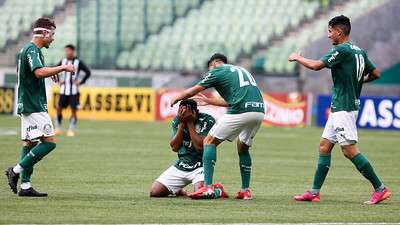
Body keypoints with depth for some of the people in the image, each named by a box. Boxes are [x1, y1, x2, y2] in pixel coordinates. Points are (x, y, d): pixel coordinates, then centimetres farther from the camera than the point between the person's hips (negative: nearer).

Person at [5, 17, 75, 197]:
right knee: (49, 141, -12)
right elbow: (40, 72, -30)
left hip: (27, 105, 11)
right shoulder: (32, 50, -14)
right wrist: (62, 68, -21)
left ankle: (25, 185, 7)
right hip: (34, 106, -11)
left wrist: (50, 72, 26)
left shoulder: (25, 49, 17)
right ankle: (16, 170, -10)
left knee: (30, 142, 9)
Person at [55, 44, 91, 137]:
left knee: (73, 111, -5)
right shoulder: (63, 61, 6)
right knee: (59, 109, 1)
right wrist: (58, 80, 7)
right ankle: (58, 128, 14)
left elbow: (88, 72, -2)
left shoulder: (78, 62, -4)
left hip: (74, 90, -3)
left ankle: (71, 130, 3)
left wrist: (81, 82, -7)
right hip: (63, 90, 3)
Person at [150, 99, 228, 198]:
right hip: (181, 165, 5)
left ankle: (218, 190, 4)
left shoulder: (207, 120, -12)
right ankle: (179, 191, 24)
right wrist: (182, 123, -14)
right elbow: (174, 147, -6)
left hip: (200, 165, -5)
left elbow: (200, 146, -20)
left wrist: (190, 123, -19)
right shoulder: (176, 121, 1)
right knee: (154, 191, -8)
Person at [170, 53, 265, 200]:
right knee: (243, 148, 26)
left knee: (210, 141, 4)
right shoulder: (241, 70, 31)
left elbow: (193, 91, 15)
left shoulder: (217, 71, 10)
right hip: (259, 111, 7)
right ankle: (245, 190, 21)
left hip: (240, 111, -7)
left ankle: (208, 187, -6)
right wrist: (209, 101, 49)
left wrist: (176, 99, 33)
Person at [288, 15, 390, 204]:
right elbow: (375, 74, 16)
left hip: (344, 108, -10)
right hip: (339, 109, 10)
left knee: (349, 150, -10)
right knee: (324, 146, 11)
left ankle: (380, 189, -9)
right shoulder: (359, 51, 11)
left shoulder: (342, 50, -15)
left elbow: (317, 65, -16)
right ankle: (314, 192, 12)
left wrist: (297, 58, 1)